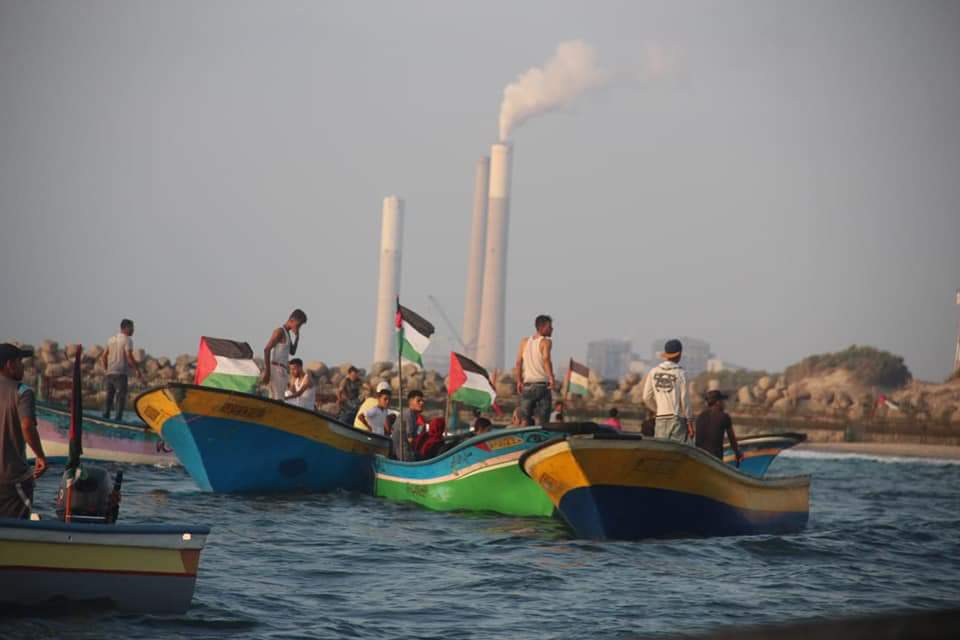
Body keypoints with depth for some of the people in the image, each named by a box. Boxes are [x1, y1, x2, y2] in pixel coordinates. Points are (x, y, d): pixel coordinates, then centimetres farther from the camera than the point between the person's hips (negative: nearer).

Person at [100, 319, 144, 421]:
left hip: (109, 373, 7)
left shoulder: (111, 339, 15)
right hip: (120, 374, -7)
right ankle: (118, 419, -10)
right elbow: (129, 357, -15)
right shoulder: (127, 340, -6)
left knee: (109, 397, 9)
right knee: (121, 398, -5)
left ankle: (105, 417, 6)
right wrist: (138, 371, -9)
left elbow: (103, 357, 15)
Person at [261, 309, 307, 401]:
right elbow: (267, 349, -17)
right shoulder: (280, 331, -10)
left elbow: (292, 352, 24)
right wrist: (267, 371, -21)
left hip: (282, 370, 10)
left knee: (275, 400, 6)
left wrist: (297, 336, 11)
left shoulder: (287, 333, 19)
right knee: (278, 400, -16)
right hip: (276, 369, -10)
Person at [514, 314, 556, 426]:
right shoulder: (546, 342, -7)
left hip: (527, 385, 5)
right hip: (542, 384, -5)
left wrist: (519, 381, 13)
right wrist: (551, 378, -34)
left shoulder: (524, 342, 10)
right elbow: (546, 359, -24)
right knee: (541, 419, -3)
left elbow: (518, 363, 6)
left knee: (526, 419, 9)